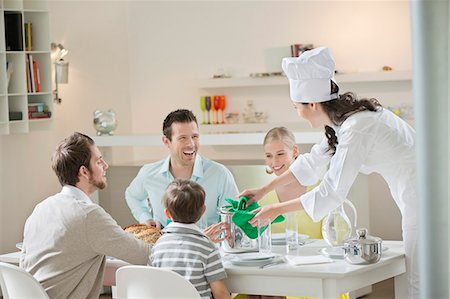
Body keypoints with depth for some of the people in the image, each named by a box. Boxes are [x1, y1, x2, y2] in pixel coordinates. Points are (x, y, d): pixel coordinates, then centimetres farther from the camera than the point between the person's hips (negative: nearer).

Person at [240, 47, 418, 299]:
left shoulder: (356, 128, -22)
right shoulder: (343, 120, 8)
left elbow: (331, 192, -19)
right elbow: (313, 163, 21)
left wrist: (278, 209, -8)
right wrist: (264, 190, 23)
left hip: (422, 199, -10)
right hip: (415, 201, 10)